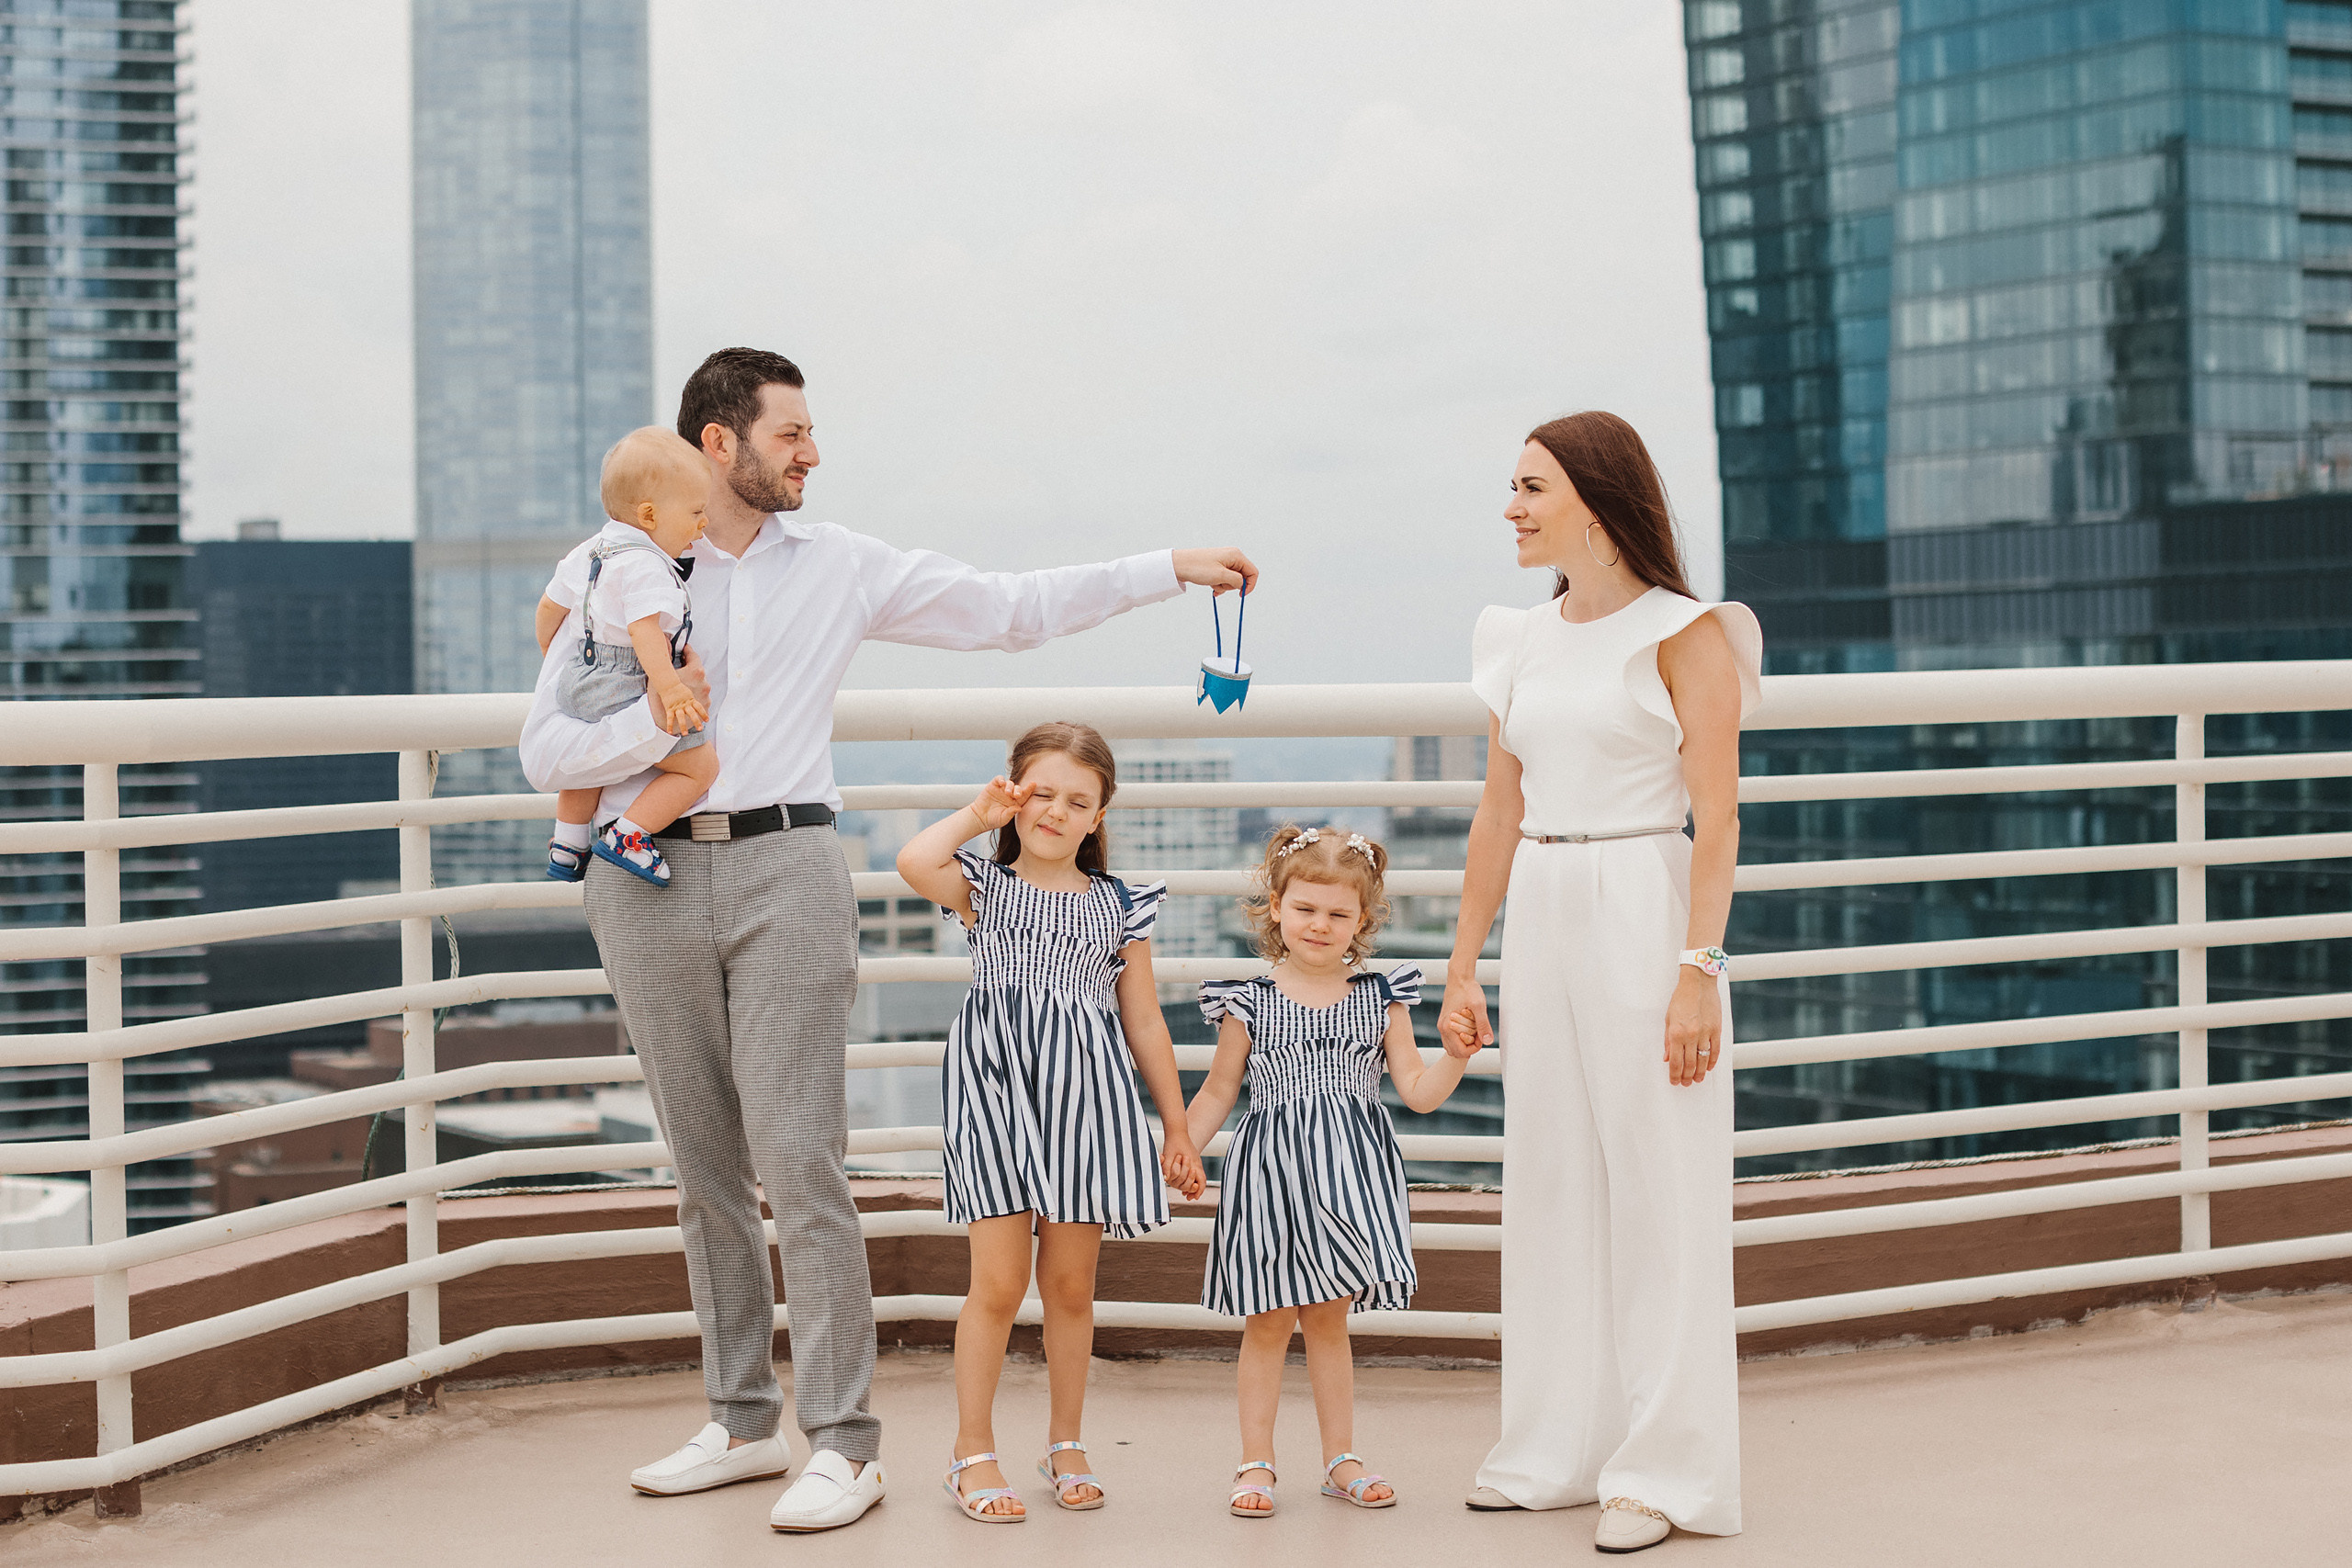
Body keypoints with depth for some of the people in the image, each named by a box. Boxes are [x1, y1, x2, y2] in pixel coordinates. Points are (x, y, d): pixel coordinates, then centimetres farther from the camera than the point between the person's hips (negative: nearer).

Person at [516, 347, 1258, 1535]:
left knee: (798, 1157, -9)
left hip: (784, 869, -1)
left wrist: (1170, 569, 9)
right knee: (703, 1164, 8)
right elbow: (544, 750, 2)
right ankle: (742, 1421, 20)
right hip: (651, 877, 1)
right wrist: (654, 723, -15)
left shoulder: (840, 566, 10)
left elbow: (1008, 608, 13)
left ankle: (842, 1443, -5)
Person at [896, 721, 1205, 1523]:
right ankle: (973, 1450, 6)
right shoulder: (984, 885, 4)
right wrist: (977, 816, -3)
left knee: (1070, 1284, 8)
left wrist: (1177, 1128, 13)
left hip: (1084, 1097, 2)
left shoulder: (1118, 904, 10)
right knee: (999, 1281, -6)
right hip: (996, 1091, -2)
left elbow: (1144, 1020, 13)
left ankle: (1066, 1442, 22)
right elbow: (913, 862, -19)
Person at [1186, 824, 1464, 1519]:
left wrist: (1459, 1051, -11)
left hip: (1348, 1174, 2)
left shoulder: (1380, 998, 4)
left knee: (1328, 1319, 10)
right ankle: (1256, 1462, 14)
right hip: (1271, 1171, -1)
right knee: (1269, 1322, 4)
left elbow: (1419, 1092, 4)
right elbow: (1218, 1091, 6)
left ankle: (1341, 1458, 20)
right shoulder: (1250, 1001, -1)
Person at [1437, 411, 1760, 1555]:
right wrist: (1464, 968, 12)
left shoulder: (1685, 634, -6)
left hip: (1645, 916, -6)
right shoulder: (1523, 644, 12)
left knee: (1658, 1187, -2)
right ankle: (1560, 1450, 20)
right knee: (1548, 1180, 10)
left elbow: (1716, 819, -11)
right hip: (1542, 922, 6)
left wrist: (1699, 968, -19)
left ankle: (1662, 1471, 6)